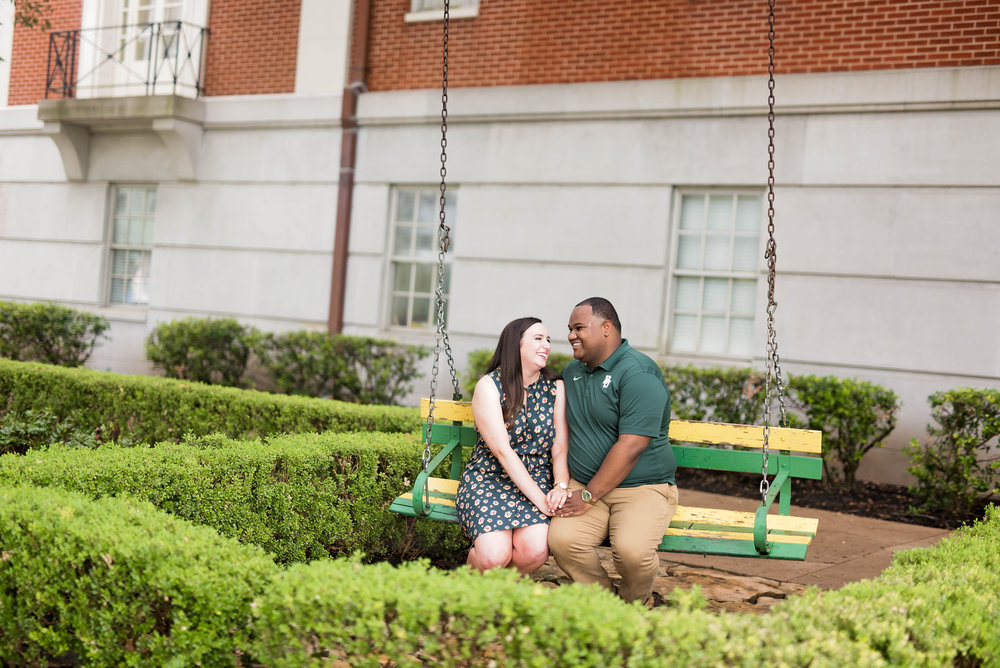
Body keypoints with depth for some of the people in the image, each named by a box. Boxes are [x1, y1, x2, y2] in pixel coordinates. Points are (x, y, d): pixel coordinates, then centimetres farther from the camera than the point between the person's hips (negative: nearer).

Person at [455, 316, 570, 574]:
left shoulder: (556, 388, 6)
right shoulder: (489, 386, -6)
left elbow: (561, 447, 0)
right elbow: (502, 451, -14)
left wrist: (561, 486, -22)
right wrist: (540, 499, -22)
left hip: (537, 479, 3)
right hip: (488, 478, -3)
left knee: (536, 549, -28)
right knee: (494, 556, -29)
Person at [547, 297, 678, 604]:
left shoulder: (639, 374, -12)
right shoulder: (572, 371, 14)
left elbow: (630, 447, -19)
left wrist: (588, 497, -18)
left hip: (643, 488, -5)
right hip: (585, 486, 6)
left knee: (632, 549, -32)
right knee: (561, 539, -25)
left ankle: (634, 605, 2)